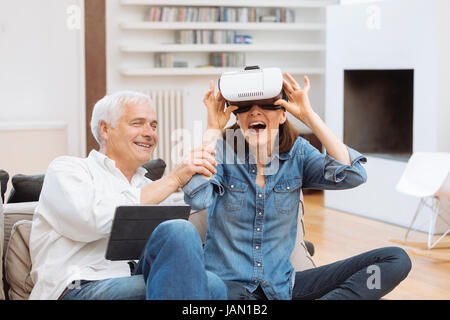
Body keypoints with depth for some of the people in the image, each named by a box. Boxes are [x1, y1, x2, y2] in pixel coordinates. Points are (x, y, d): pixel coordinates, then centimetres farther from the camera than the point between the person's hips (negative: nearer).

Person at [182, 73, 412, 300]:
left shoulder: (297, 152, 4)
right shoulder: (221, 151, -3)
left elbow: (352, 176, -13)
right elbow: (197, 199, -22)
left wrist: (308, 116, -12)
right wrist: (213, 129, -16)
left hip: (281, 285, 4)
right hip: (227, 282, -4)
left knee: (396, 259, -11)